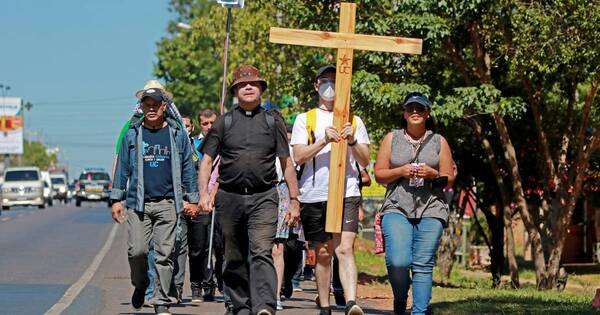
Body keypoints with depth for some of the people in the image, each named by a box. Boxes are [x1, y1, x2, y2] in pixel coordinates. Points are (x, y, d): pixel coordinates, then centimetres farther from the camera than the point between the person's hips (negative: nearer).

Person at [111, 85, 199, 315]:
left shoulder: (177, 134, 8)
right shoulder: (132, 134, 9)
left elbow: (188, 167, 12)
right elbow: (122, 167, 11)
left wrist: (192, 199, 8)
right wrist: (116, 199, 6)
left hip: (168, 203, 0)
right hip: (138, 203, 0)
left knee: (164, 254, -1)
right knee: (137, 250, -8)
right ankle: (140, 285, 21)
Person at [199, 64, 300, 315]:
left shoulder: (272, 120, 10)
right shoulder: (225, 122, 10)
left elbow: (287, 163, 11)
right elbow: (207, 160, 9)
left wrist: (293, 200, 6)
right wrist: (204, 194, -5)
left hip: (263, 198, -2)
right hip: (230, 198, 2)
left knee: (261, 252, -18)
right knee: (234, 259, 8)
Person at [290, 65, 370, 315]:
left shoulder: (354, 121, 14)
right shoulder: (305, 119, 11)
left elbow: (364, 161, 11)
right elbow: (298, 157, 0)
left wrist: (352, 142, -7)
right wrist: (324, 140, -13)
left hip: (346, 194, -1)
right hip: (313, 195, 1)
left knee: (345, 248, -17)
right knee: (323, 253, 7)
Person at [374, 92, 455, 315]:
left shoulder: (439, 142, 13)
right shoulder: (392, 139, 13)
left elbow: (449, 180, 13)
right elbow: (379, 175, 10)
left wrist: (432, 174, -8)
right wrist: (401, 171, -8)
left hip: (430, 210, 1)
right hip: (397, 208, -1)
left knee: (423, 265, -8)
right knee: (398, 261, -18)